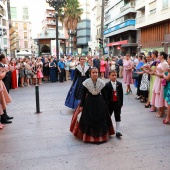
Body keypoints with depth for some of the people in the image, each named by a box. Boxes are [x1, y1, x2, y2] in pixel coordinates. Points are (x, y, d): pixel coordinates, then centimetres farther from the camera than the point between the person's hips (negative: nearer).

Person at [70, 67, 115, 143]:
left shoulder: (101, 82, -7)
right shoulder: (86, 82, -12)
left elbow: (103, 94, 3)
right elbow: (83, 94, -6)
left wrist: (106, 104, 6)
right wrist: (81, 105, -5)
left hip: (99, 102, 2)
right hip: (89, 102, -2)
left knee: (100, 119, 9)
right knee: (88, 119, 7)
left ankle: (100, 135, 27)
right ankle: (89, 136, 24)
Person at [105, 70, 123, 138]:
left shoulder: (119, 84, -2)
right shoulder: (107, 85, -11)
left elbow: (121, 94, 2)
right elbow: (105, 95, -9)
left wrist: (121, 103, 1)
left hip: (117, 103, 2)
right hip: (110, 103, -2)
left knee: (118, 117, 4)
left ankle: (117, 131, 12)